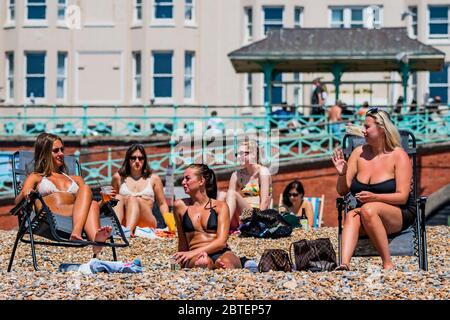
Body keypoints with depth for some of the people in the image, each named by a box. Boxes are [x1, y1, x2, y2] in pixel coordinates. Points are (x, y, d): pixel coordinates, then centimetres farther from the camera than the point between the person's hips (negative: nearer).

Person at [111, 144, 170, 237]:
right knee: (118, 198, -26)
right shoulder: (119, 178, 19)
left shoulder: (153, 179, 18)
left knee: (133, 199, -29)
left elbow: (162, 204, 17)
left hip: (146, 223, -1)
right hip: (123, 223, 1)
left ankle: (129, 230, -61)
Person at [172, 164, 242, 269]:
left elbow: (221, 242, -2)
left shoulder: (220, 206, 11)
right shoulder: (180, 206, 15)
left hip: (221, 253, 0)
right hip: (196, 256, 0)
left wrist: (192, 253, -14)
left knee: (226, 263, -40)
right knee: (202, 262, -41)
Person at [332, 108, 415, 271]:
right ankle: (344, 264, -51)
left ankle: (388, 264, -33)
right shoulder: (359, 153, 8)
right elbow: (342, 191, 9)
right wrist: (342, 174, -12)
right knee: (352, 215, -31)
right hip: (368, 219, 4)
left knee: (368, 209, -35)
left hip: (400, 215, -4)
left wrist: (374, 197, -26)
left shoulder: (398, 156, -5)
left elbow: (402, 197, -12)